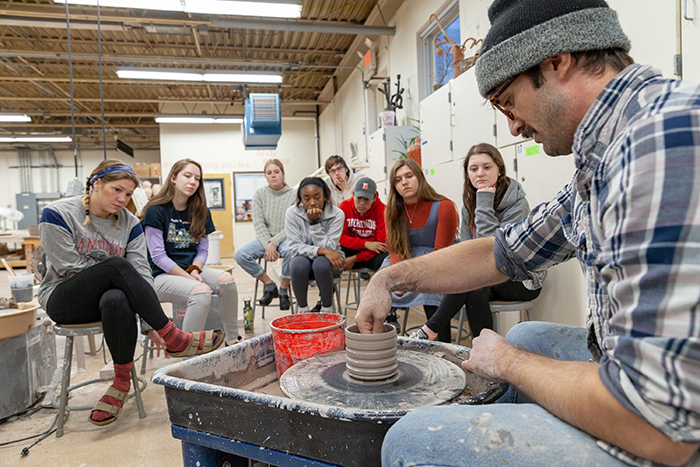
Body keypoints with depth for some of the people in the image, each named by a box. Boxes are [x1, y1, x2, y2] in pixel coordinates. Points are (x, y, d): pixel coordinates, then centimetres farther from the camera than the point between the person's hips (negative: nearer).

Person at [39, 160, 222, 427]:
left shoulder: (129, 223, 2)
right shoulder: (57, 214, -7)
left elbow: (141, 271, -8)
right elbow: (69, 266, -12)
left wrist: (151, 322, -18)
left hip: (109, 294, 2)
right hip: (63, 300, -2)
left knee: (116, 300, -38)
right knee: (116, 265, -32)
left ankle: (123, 380, -18)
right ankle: (174, 339, -28)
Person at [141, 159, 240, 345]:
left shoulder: (200, 211, 10)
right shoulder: (156, 210, -7)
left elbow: (203, 249, 10)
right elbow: (158, 256, -10)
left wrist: (194, 270, -11)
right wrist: (188, 277, -17)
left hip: (192, 270, 5)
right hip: (163, 275, -5)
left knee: (226, 280, -24)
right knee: (201, 291, -33)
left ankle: (233, 341, -12)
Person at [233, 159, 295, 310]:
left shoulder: (293, 195, -5)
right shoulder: (260, 193, 2)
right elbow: (258, 224, -3)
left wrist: (274, 243, -20)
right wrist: (268, 245, -17)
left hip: (286, 237, -3)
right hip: (265, 238, 3)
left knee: (289, 251, -38)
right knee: (239, 254, -21)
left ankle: (283, 289, -12)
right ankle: (269, 285, -2)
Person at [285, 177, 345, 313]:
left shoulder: (336, 214, -14)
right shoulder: (292, 213, -11)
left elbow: (328, 247, -19)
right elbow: (295, 247, -16)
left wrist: (314, 222, -27)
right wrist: (322, 250, -30)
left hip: (331, 262, -1)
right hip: (304, 258, 1)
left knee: (321, 264, -35)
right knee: (299, 264, -34)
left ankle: (326, 309, -11)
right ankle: (303, 309, -11)